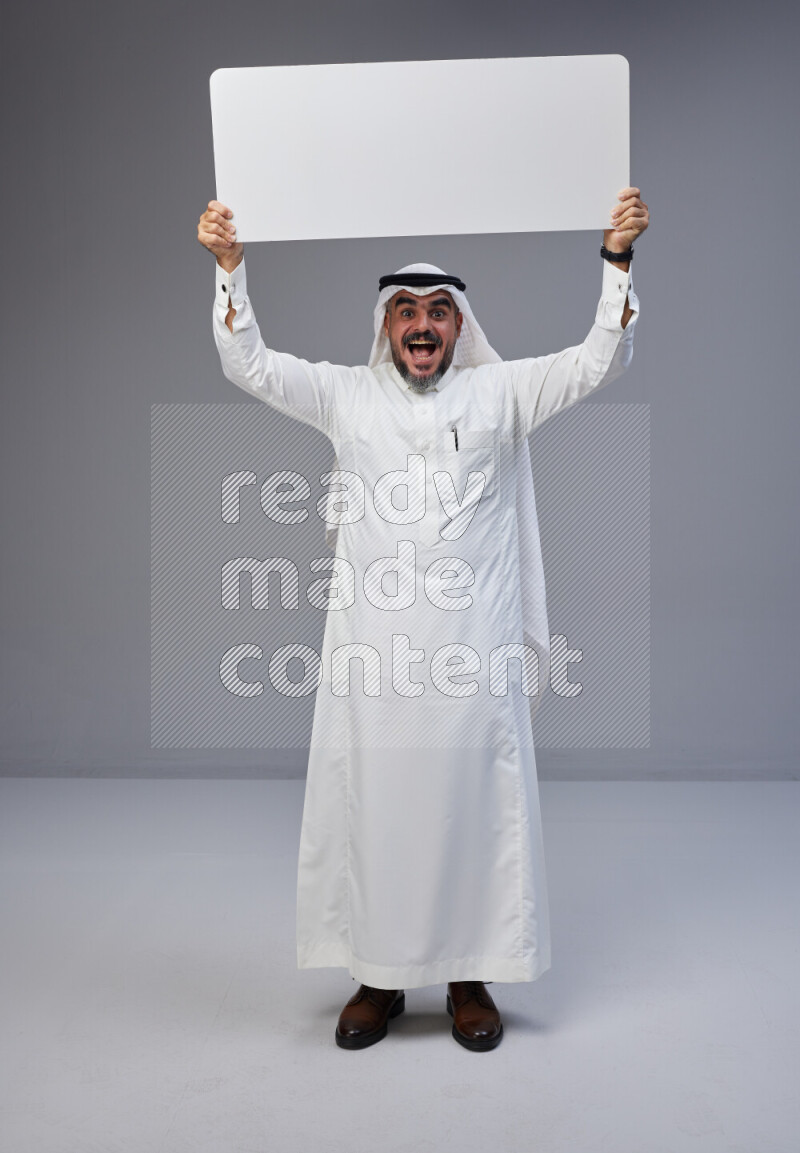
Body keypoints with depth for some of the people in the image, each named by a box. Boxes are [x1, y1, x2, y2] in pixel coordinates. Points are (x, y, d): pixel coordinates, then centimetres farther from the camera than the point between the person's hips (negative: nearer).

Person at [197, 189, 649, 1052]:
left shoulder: (499, 393, 9)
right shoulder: (346, 395, 10)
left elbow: (601, 360, 4)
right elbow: (247, 364, 6)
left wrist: (617, 257, -6)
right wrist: (229, 266, -4)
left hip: (471, 648, 0)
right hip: (370, 648, 1)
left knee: (472, 805, 5)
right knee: (369, 805, 6)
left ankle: (469, 977, 22)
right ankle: (378, 976, 23)